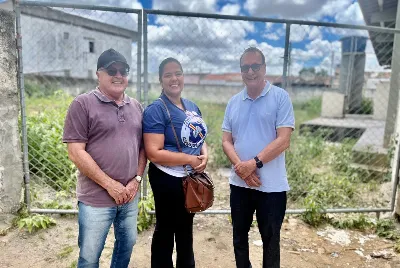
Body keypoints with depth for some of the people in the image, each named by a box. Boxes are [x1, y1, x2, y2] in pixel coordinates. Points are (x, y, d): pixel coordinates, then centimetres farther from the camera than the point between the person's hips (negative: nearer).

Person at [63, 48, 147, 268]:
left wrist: (137, 179, -3)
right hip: (96, 198, -4)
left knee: (127, 244, 20)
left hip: (129, 195, 5)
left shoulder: (136, 107, 8)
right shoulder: (83, 104, -9)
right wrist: (110, 185, -14)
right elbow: (76, 153, -14)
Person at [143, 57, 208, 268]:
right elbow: (154, 153, -25)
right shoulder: (155, 110, -18)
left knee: (186, 227, 25)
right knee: (165, 229, 12)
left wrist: (204, 155, -7)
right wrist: (191, 159, -22)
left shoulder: (192, 107, 6)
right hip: (168, 179, -7)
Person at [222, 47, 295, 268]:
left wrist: (254, 163, -20)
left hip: (272, 185, -4)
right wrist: (241, 166, -13)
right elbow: (226, 141, 4)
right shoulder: (233, 102, 6)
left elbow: (283, 140, -13)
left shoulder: (280, 97, -6)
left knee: (270, 239, 12)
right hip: (239, 183, 4)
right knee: (239, 235, 19)